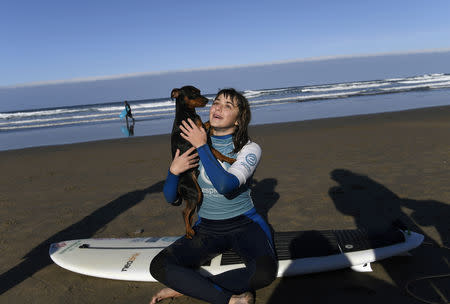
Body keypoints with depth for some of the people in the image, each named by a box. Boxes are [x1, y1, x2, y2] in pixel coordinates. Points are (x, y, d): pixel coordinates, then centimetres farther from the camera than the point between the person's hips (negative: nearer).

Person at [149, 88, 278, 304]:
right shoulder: (192, 148, 0)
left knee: (265, 272, -32)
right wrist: (173, 170, -17)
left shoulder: (249, 149, -9)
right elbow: (170, 198, 2)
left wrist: (202, 146, -22)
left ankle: (186, 286, -16)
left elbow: (225, 185, -29)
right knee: (158, 266, -20)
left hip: (245, 226, -2)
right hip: (207, 229, 2)